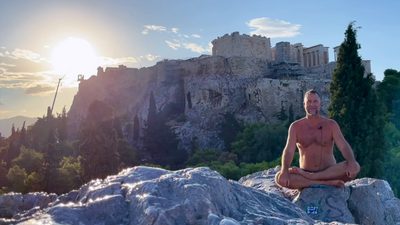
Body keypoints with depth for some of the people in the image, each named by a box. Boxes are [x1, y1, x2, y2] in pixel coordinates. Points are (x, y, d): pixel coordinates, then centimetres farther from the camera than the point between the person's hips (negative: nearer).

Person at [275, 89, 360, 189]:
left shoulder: (331, 125, 3)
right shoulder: (296, 126, 2)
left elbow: (344, 146, -7)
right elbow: (288, 151, -9)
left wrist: (351, 162, -30)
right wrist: (284, 170, -28)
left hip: (329, 172, 1)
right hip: (305, 172, 0)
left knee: (355, 167, -28)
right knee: (279, 178, -28)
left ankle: (307, 176, -24)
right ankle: (327, 183, -26)